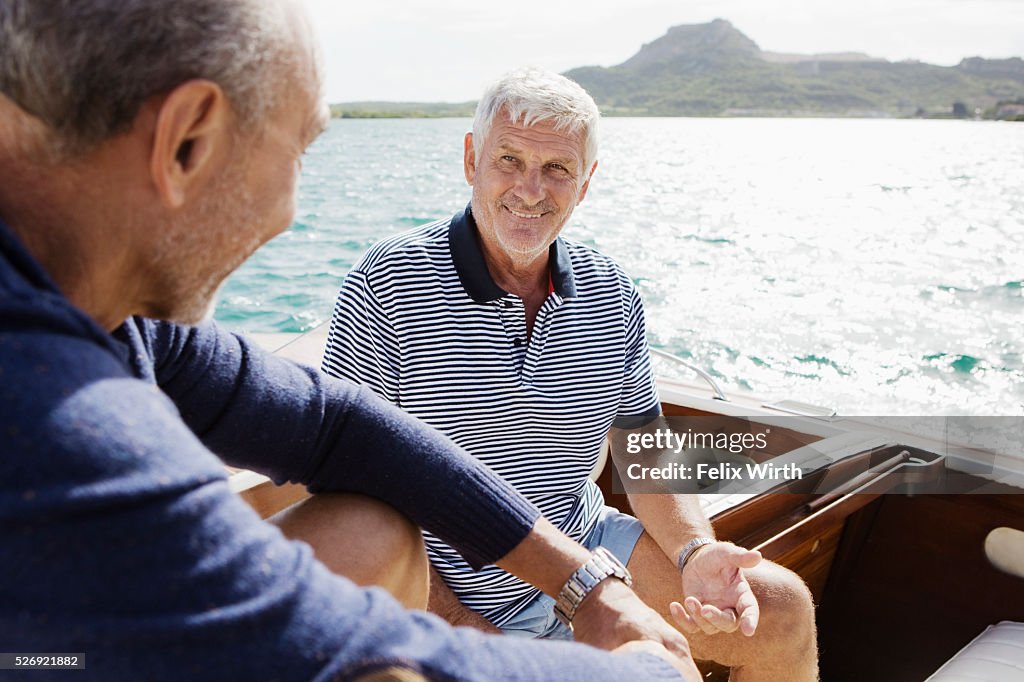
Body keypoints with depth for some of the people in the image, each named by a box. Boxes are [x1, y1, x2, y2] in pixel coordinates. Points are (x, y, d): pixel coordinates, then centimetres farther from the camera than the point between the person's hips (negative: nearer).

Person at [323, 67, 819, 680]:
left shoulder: (610, 293, 1)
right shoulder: (389, 284, -15)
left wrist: (696, 552, -13)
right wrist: (457, 624, -18)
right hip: (453, 596, -5)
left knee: (784, 611, 0)